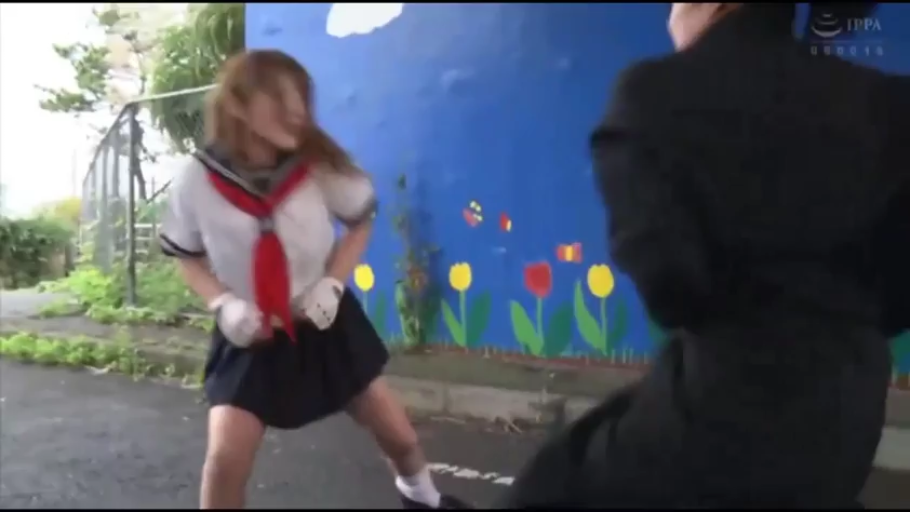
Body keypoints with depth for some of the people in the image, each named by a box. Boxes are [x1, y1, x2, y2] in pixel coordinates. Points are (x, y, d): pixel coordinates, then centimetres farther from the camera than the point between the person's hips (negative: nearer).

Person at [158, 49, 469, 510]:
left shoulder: (318, 165, -17)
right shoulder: (197, 180, -18)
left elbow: (361, 220, 1)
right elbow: (185, 254, 0)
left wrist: (332, 283, -12)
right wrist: (223, 303, -17)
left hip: (326, 325, 1)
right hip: (250, 337, -1)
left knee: (399, 437, 11)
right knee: (226, 458, -12)